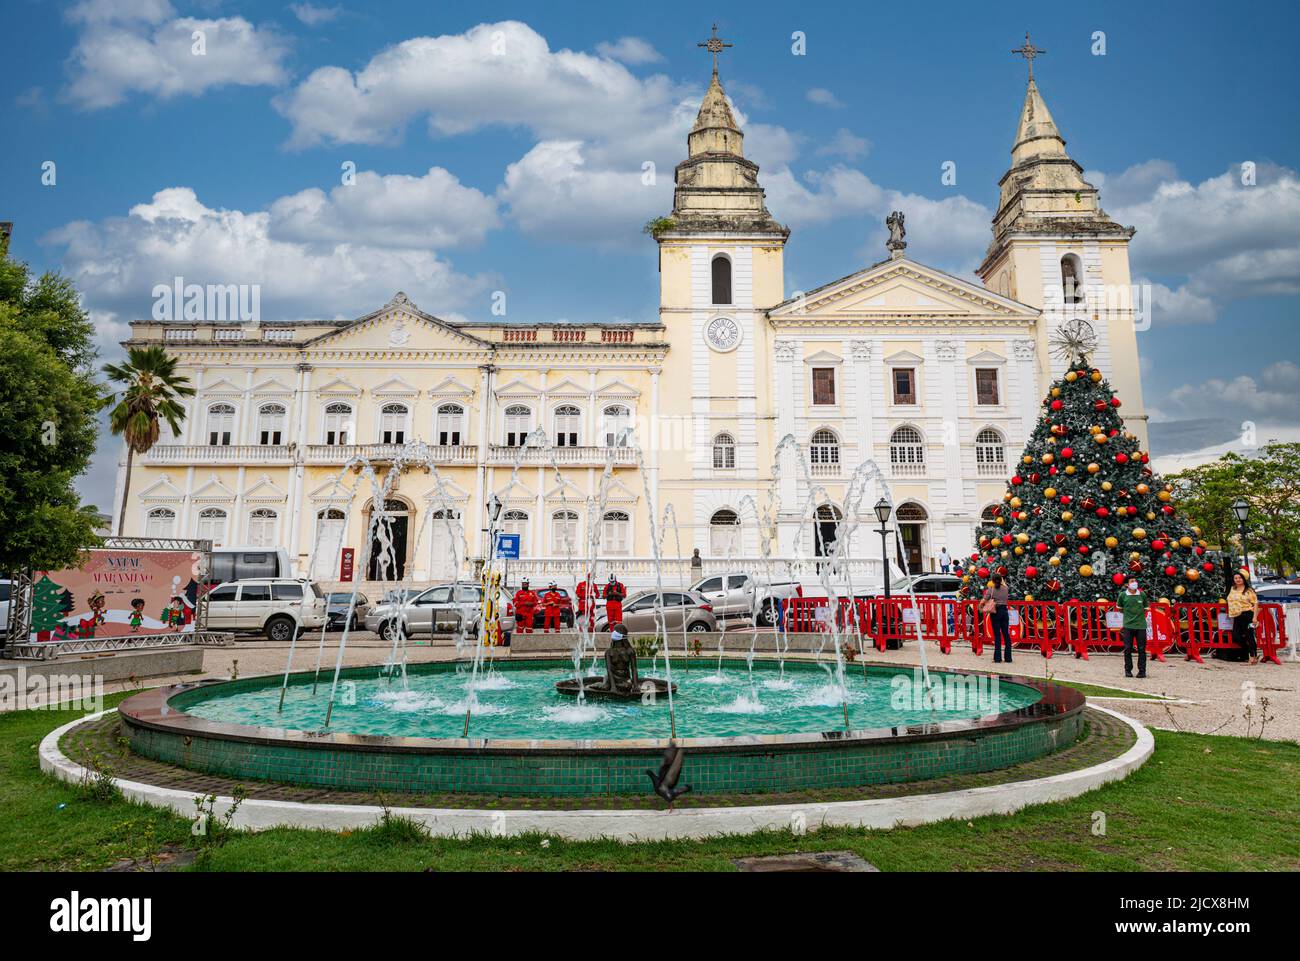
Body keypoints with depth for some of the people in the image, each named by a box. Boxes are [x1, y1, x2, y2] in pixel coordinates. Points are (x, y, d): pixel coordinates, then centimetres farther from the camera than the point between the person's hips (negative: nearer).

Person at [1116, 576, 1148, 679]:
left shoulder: (1142, 595, 3)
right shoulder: (1123, 595, 0)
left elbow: (1145, 609, 16)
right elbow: (1119, 608, 15)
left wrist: (1141, 617, 8)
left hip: (1141, 626, 1)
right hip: (1128, 626, -1)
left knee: (1142, 649, 2)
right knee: (1128, 649, 3)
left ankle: (1142, 670, 11)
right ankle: (1128, 670, 13)